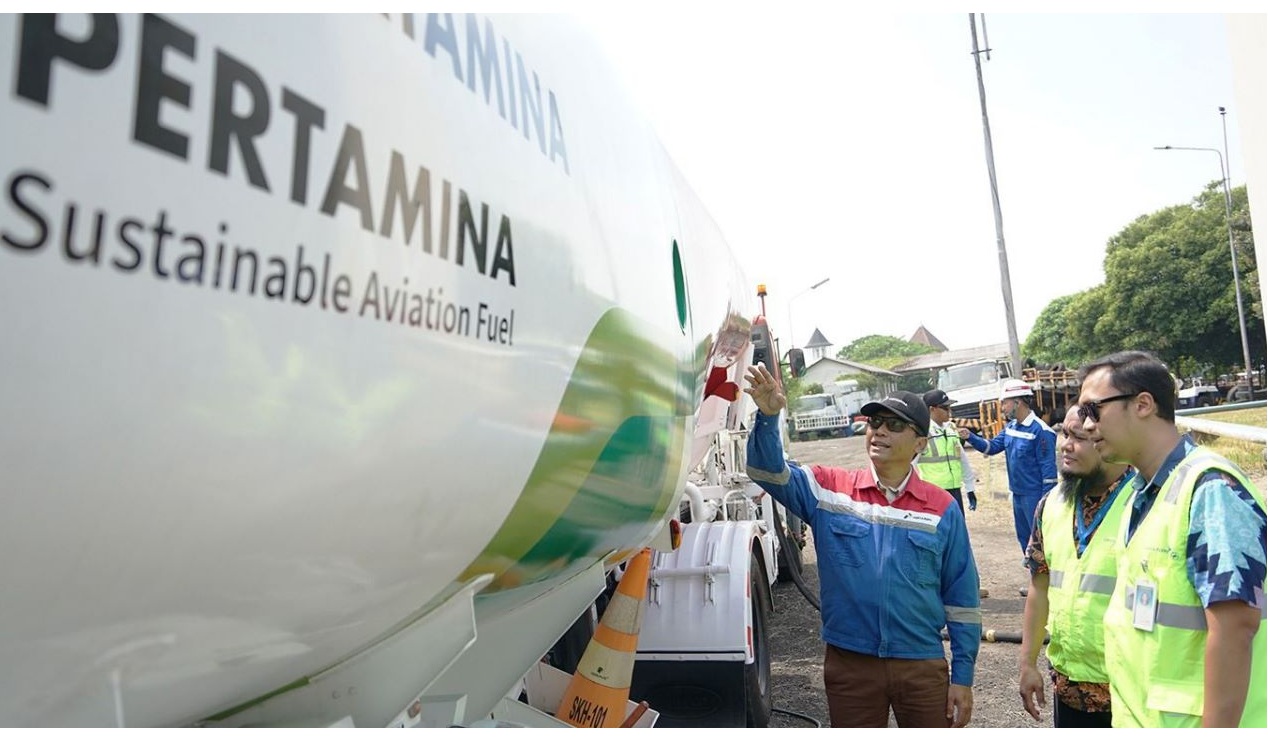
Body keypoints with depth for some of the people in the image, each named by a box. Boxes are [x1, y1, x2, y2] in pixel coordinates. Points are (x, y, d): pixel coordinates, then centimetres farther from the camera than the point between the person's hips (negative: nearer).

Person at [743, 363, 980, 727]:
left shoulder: (942, 508, -2)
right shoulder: (829, 489, -4)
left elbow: (961, 597, 2)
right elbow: (770, 472, -17)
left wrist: (962, 677, 2)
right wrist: (768, 418, -35)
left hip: (923, 667, 0)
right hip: (849, 666, 0)